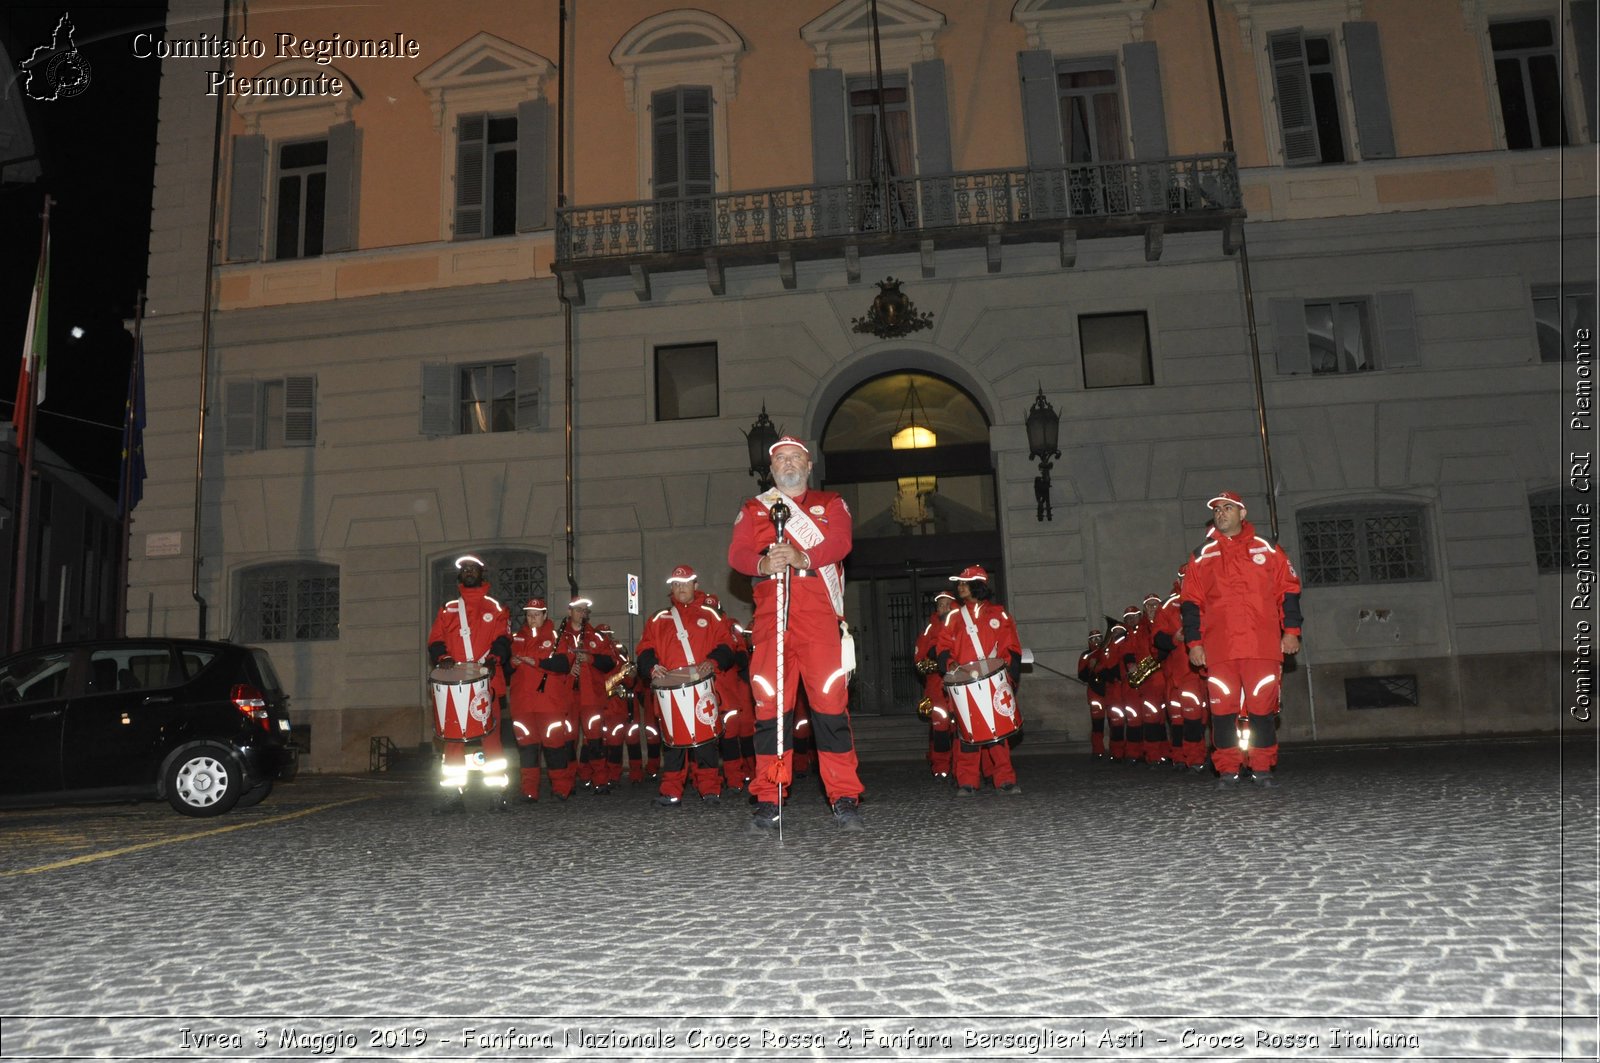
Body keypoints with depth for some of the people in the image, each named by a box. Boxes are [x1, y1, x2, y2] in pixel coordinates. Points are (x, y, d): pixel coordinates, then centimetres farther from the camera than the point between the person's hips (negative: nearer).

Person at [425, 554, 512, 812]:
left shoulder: (495, 608, 15)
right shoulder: (448, 610, 20)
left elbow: (502, 639, 4)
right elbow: (435, 640, 12)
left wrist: (493, 659, -16)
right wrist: (442, 657, -9)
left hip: (487, 681, -2)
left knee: (491, 735, -5)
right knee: (453, 737, -2)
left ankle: (497, 793, -2)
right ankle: (454, 794, 3)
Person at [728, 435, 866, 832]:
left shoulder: (831, 504, 19)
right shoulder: (752, 509, 21)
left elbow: (839, 542, -2)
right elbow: (737, 553, 4)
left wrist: (802, 558, -22)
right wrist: (762, 564, -20)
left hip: (819, 614, -1)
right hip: (771, 615, 1)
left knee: (831, 701, -9)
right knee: (769, 703, -4)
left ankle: (844, 798, -4)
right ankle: (768, 798, 3)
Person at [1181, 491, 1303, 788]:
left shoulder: (1267, 550, 11)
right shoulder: (1202, 556, 12)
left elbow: (1288, 590, 12)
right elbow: (1191, 602, 10)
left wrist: (1291, 630, 4)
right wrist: (1194, 643, 3)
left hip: (1263, 645, 0)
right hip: (1219, 647, 0)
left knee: (1263, 707, -1)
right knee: (1223, 707, -2)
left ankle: (1262, 768, 10)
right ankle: (1227, 770, 5)